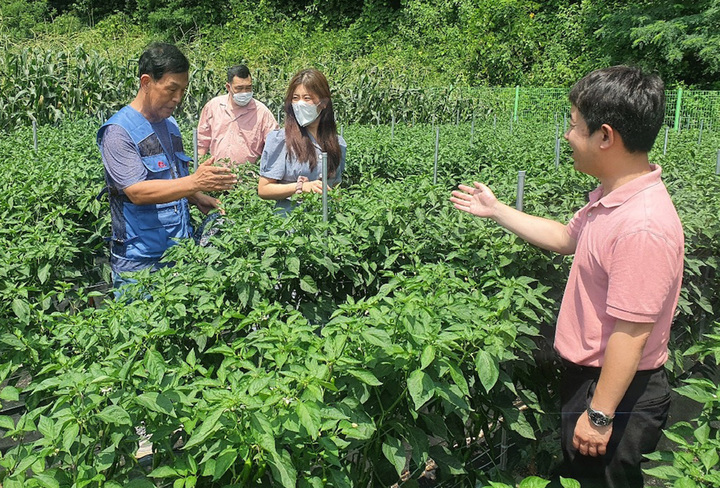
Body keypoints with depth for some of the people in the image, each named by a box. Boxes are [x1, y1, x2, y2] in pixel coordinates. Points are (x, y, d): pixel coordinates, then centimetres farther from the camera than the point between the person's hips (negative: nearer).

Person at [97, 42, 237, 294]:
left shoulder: (170, 124, 11)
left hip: (181, 253, 7)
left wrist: (197, 198, 3)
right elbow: (137, 192, -23)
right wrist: (194, 182, -34)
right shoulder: (119, 131, -12)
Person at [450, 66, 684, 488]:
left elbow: (631, 333, -28)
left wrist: (599, 415, -20)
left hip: (617, 391, -9)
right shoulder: (613, 196, 1)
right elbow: (566, 238, 17)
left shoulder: (643, 227, -31)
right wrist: (495, 210, 19)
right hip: (588, 374, 10)